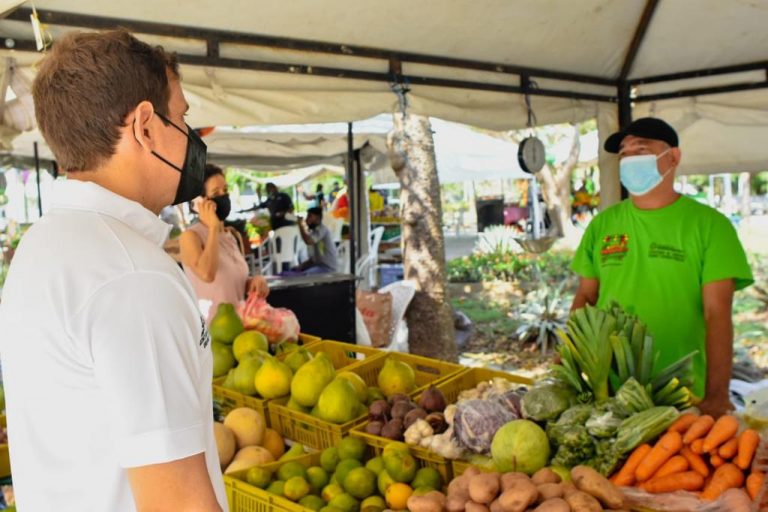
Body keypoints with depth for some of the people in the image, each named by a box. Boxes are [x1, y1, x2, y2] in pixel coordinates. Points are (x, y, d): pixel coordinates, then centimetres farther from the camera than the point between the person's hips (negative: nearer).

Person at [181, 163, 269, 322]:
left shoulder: (235, 236, 8)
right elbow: (207, 274, -29)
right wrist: (213, 227, -20)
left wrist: (255, 281, -3)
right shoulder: (190, 236, -11)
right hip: (208, 325, -6)